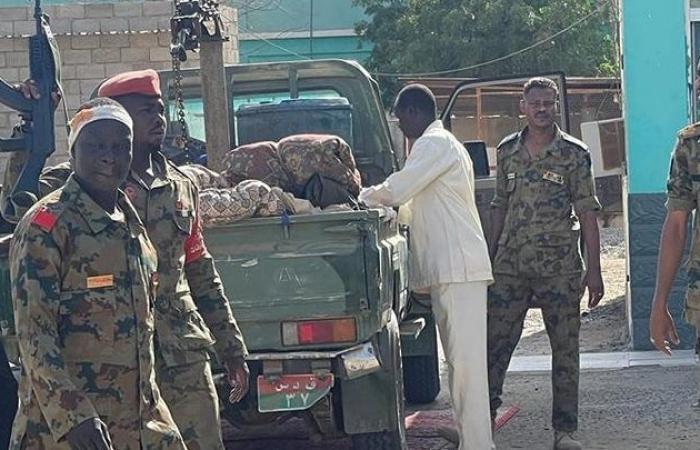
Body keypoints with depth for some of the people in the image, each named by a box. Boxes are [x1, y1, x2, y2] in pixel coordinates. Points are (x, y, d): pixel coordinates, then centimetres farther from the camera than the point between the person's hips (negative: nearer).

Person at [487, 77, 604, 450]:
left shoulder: (574, 154, -1)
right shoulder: (507, 151, 8)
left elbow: (587, 213, -2)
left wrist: (594, 271, -6)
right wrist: (488, 258, 12)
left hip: (560, 268, -2)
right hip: (510, 266, 2)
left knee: (565, 349, 3)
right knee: (494, 345, 1)